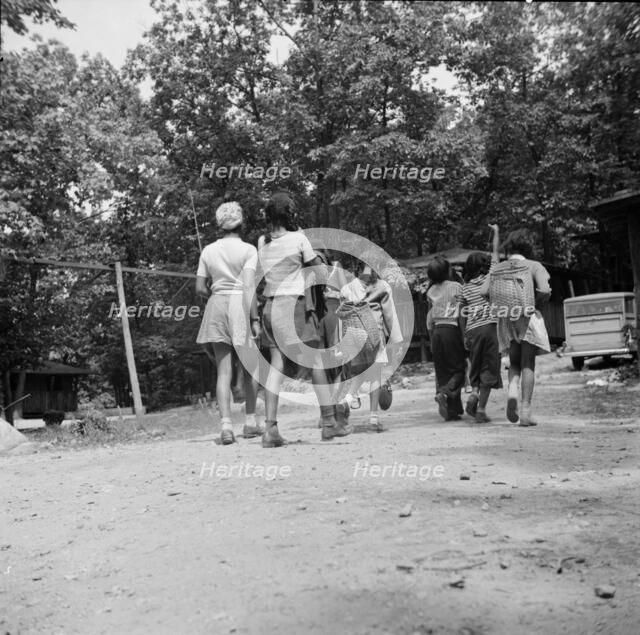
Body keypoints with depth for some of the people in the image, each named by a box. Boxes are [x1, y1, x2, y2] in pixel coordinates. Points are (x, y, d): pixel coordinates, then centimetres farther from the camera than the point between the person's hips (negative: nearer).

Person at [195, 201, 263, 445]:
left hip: (216, 307, 3)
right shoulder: (248, 250, -2)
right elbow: (248, 286, -13)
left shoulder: (208, 250, 9)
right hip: (241, 306, -3)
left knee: (224, 372, 1)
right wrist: (255, 317, -13)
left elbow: (200, 288, 7)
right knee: (249, 367, 13)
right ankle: (250, 421, 20)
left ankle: (226, 425, -8)